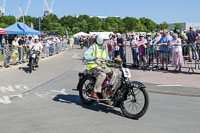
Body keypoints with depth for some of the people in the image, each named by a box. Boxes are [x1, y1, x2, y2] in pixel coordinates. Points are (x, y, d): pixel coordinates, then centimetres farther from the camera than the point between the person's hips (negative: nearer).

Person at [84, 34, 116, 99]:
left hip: (102, 65, 8)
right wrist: (95, 59, -30)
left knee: (113, 74, -6)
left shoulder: (105, 48, 17)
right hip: (94, 66, -8)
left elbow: (107, 58, 27)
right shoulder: (93, 47, -6)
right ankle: (95, 93, -33)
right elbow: (86, 55, -17)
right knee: (102, 75, -34)